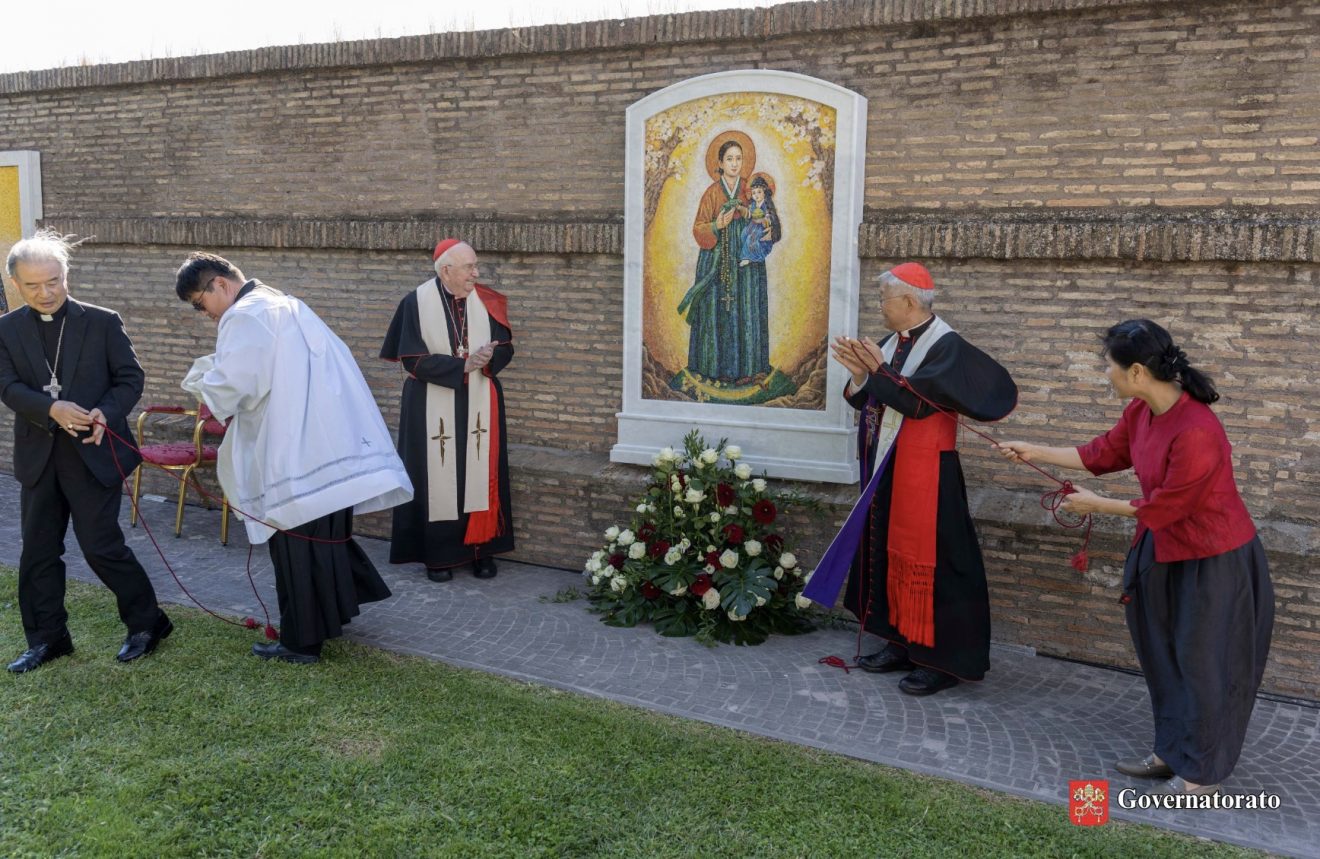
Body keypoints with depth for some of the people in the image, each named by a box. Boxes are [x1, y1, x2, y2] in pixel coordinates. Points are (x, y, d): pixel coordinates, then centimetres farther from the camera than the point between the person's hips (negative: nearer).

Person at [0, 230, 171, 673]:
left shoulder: (103, 322, -2)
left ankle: (147, 623, 15)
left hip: (93, 453, -4)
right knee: (38, 551, 10)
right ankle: (47, 638, 25)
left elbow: (130, 378, -2)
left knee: (101, 546, -3)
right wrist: (52, 409, -24)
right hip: (38, 457, 4)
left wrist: (105, 413, -21)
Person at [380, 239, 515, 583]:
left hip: (479, 406, 3)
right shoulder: (416, 303, -9)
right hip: (433, 408, -3)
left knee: (480, 475, 5)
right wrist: (463, 364, -18)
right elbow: (413, 360, -12)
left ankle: (481, 548, 15)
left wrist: (489, 357, -19)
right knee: (437, 478, 3)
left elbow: (506, 348, 4)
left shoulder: (488, 301, 1)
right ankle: (439, 554, 13)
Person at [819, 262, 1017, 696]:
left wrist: (879, 370, -20)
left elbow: (920, 402, -24)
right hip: (885, 470, 8)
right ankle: (903, 643, 25)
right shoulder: (892, 343, 9)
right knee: (890, 553, 13)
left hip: (922, 473, -8)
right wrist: (860, 375, -10)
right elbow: (865, 401, 8)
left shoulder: (946, 347, -13)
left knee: (928, 559, -3)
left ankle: (943, 658, 8)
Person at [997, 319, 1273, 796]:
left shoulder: (1196, 432, -31)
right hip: (1167, 552, 8)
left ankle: (1203, 772, 22)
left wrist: (1096, 505, -10)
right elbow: (1103, 453, 11)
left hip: (1215, 561, -8)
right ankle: (1172, 750, 34)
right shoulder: (1141, 412, -5)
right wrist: (1034, 452, 12)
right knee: (1167, 655, 17)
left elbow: (1162, 507, -23)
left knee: (1204, 664, 6)